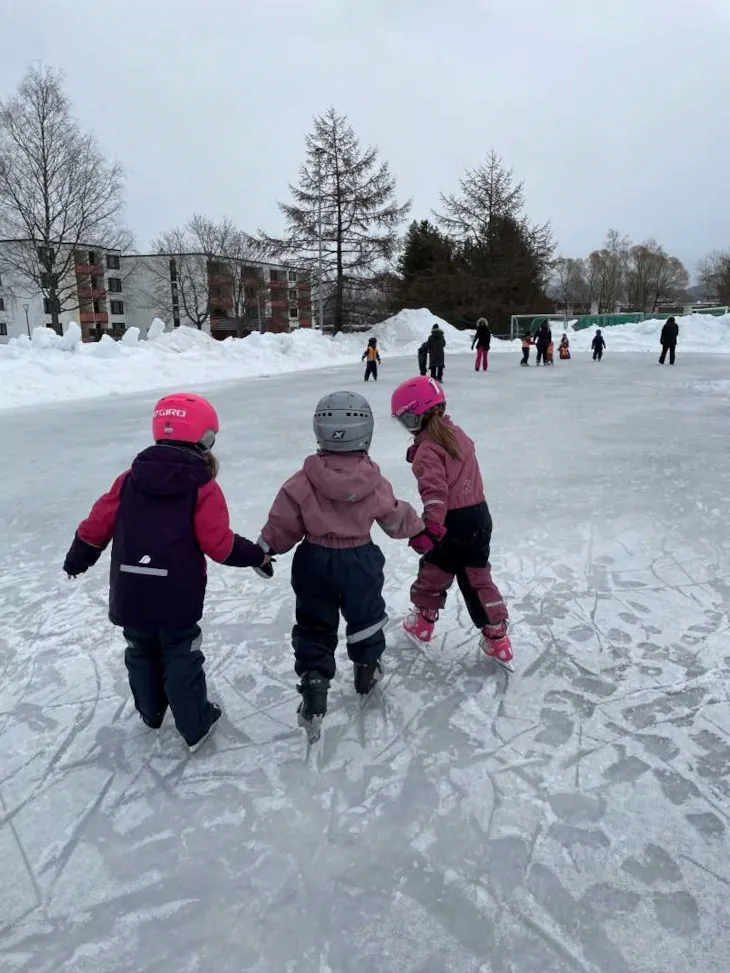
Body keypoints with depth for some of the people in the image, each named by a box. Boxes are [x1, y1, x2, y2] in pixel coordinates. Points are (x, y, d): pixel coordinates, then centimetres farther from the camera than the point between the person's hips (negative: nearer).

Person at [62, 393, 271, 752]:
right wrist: (257, 555, 1)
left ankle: (151, 712, 45)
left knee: (141, 652, 24)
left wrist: (78, 557, 22)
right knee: (181, 658, 11)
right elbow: (220, 545, -14)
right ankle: (195, 726, 23)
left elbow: (97, 524, 5)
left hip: (129, 594, 5)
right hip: (176, 597, -4)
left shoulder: (130, 478, 1)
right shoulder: (203, 488, -12)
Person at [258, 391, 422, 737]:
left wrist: (266, 548, 7)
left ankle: (313, 686, 3)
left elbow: (284, 521, -10)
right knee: (365, 617, 24)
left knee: (314, 627, 11)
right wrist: (417, 528, 23)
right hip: (360, 561, 1)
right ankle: (366, 670, 42)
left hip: (314, 562, 0)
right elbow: (395, 518, 2)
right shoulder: (374, 482, -12)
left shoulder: (304, 480, -15)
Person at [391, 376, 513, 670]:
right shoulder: (457, 433, 7)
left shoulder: (427, 449, -17)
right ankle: (497, 639, 16)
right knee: (478, 577, 14)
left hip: (453, 521, -7)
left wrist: (430, 527, -32)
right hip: (479, 514, 7)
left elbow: (435, 491, -28)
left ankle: (423, 623, 35)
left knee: (434, 571, 16)